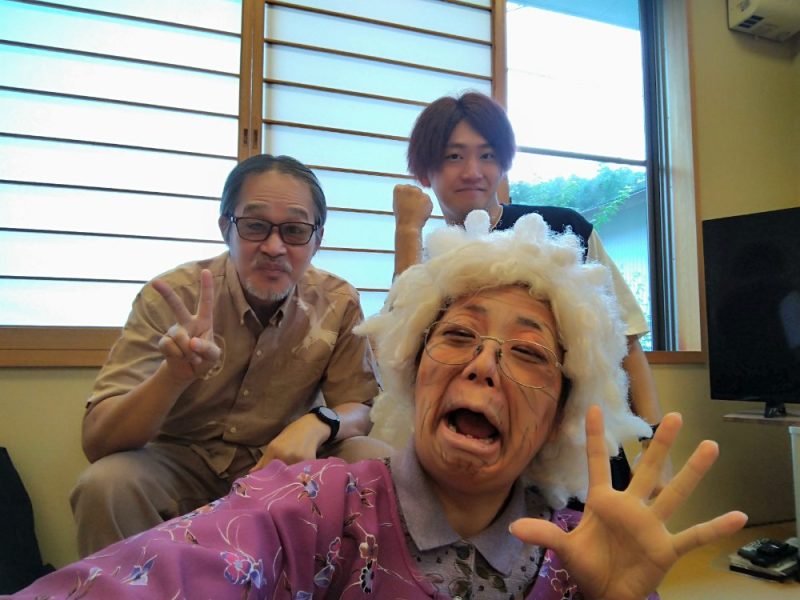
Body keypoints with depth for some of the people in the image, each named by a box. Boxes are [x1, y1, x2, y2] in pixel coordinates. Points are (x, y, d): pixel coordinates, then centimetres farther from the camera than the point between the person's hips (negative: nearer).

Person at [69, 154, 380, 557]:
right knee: (106, 484, -30)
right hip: (179, 461, -1)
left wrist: (316, 423, -30)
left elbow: (360, 409, -6)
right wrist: (175, 374, -40)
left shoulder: (339, 303, -11)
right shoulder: (172, 297, -17)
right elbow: (96, 441, -20)